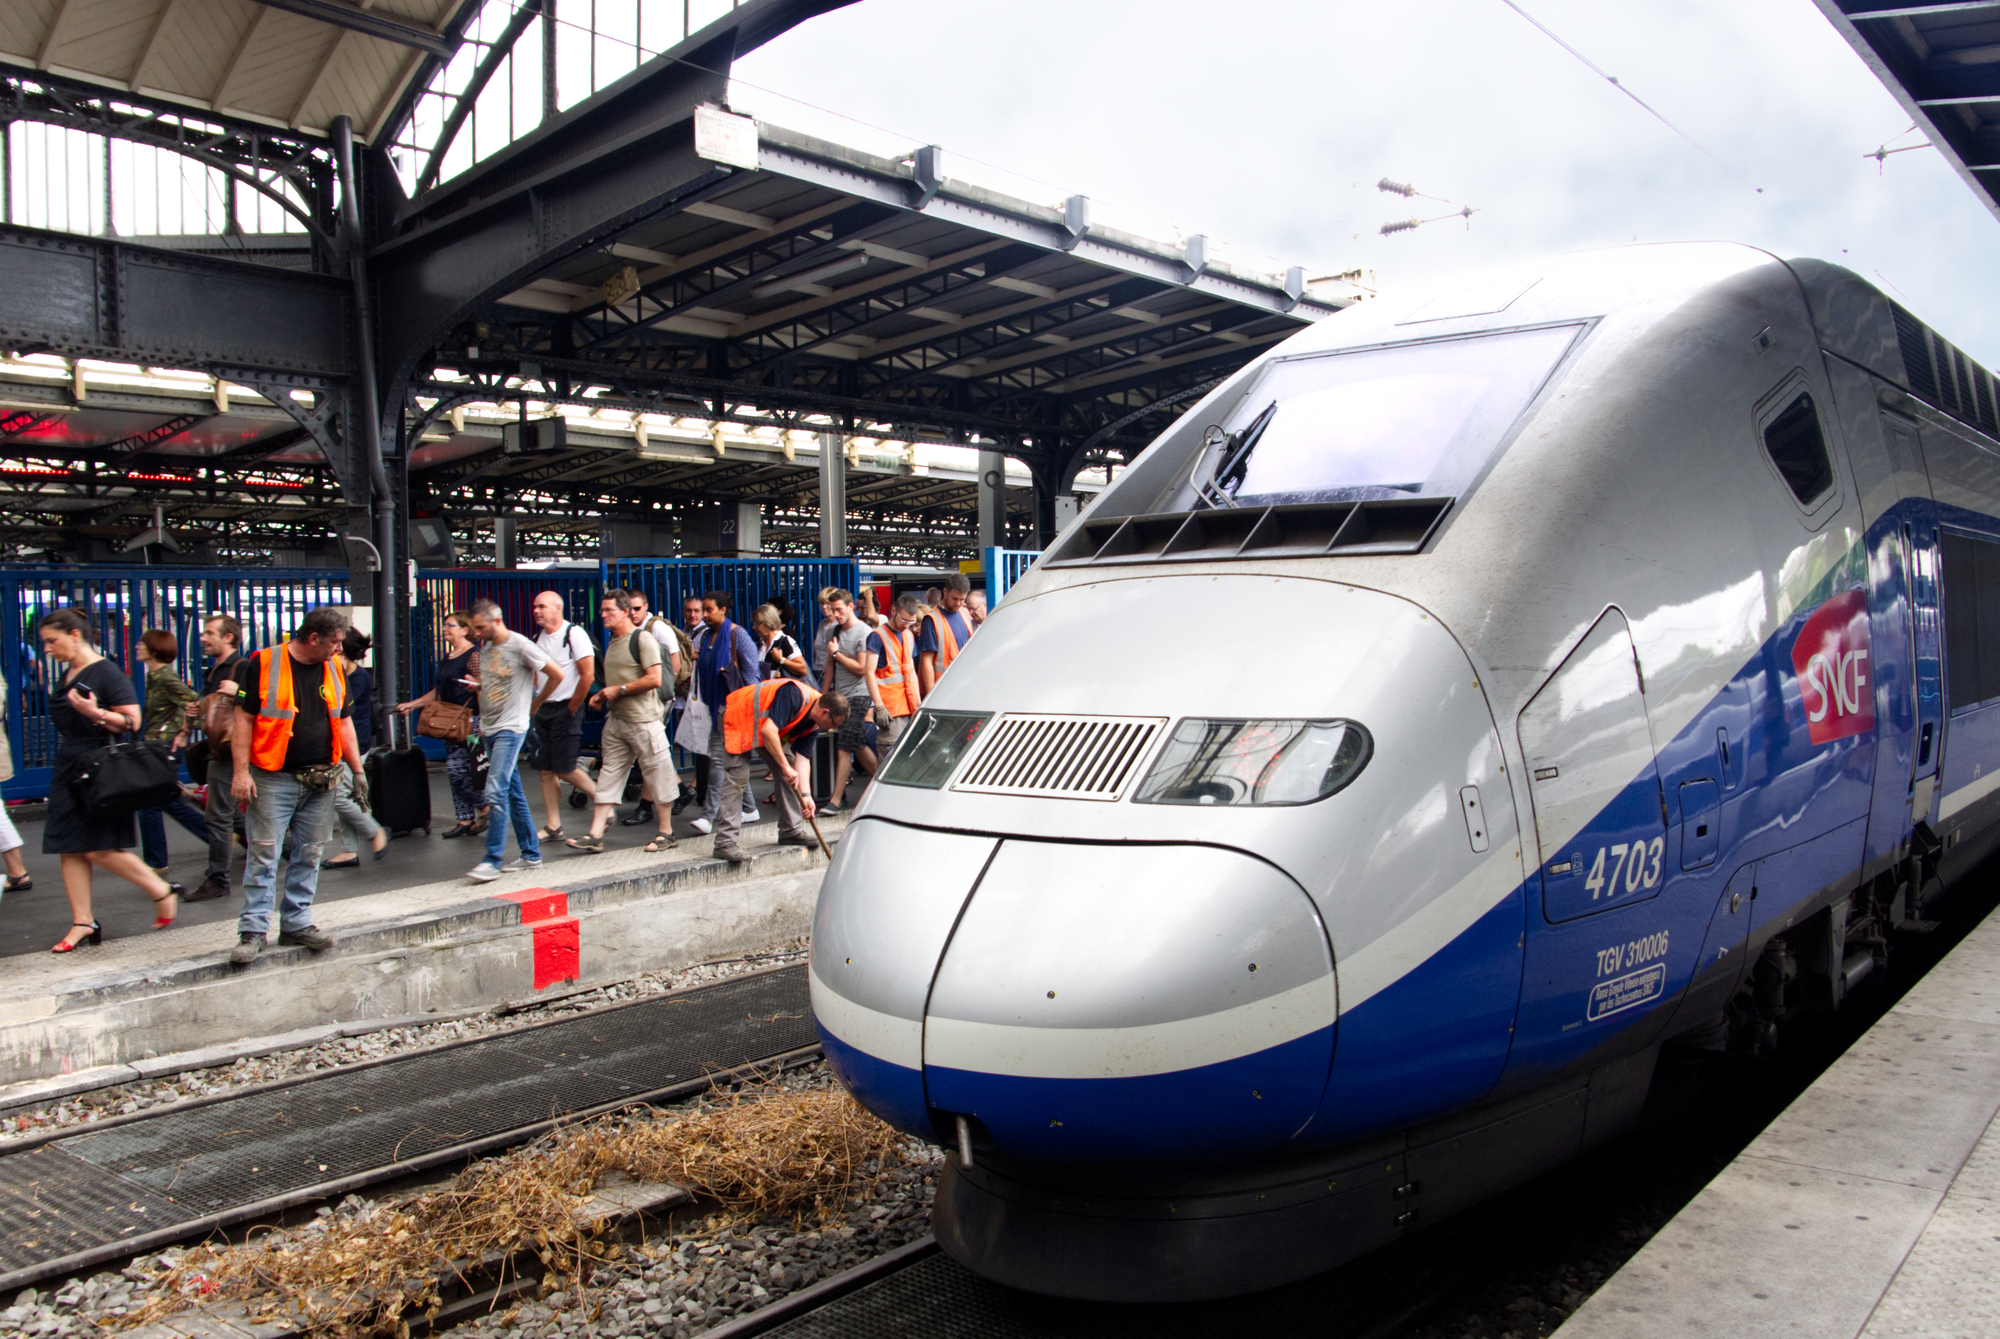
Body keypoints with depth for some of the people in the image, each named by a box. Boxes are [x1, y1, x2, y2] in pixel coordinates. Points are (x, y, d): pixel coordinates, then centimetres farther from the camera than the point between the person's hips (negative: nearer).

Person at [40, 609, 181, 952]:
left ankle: (164, 892, 7)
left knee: (100, 850, -9)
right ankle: (83, 923, 11)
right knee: (70, 849, 6)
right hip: (70, 770, 9)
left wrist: (96, 713, -30)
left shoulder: (106, 672, -11)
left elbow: (131, 721, -17)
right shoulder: (67, 676, 14)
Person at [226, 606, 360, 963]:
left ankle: (297, 922, 18)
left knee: (308, 855, 9)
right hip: (273, 779, -5)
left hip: (320, 781, 5)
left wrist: (357, 771, 11)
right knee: (264, 854, -5)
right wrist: (240, 772, -12)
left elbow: (343, 722, 15)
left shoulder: (335, 669, 10)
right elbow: (244, 720, -6)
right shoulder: (262, 665, -6)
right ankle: (253, 930, 1)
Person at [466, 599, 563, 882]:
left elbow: (556, 675, -7)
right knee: (513, 793, 11)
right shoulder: (485, 647, 13)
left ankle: (492, 861, -13)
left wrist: (535, 704, 2)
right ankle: (531, 855, 17)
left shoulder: (521, 646, -10)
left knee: (496, 792, -15)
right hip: (489, 729, 8)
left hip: (510, 729, -8)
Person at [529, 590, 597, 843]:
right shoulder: (538, 638, 11)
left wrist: (571, 709, -11)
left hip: (565, 709, -7)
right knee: (546, 770, 6)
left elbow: (588, 675, -15)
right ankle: (554, 827, 11)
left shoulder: (574, 634, -10)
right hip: (543, 709, 7)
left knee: (565, 769, -8)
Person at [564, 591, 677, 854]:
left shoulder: (643, 639, -10)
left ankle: (666, 832, 9)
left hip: (643, 720, -8)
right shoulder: (612, 641, 16)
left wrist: (619, 690, -14)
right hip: (615, 719, 8)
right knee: (608, 775, 5)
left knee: (656, 775, 0)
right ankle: (596, 835, 6)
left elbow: (654, 679, -18)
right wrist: (602, 695, 10)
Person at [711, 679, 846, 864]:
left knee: (788, 772, 4)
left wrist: (806, 795, -16)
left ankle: (791, 830, 12)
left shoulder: (813, 724, -4)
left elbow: (802, 759, -5)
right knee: (737, 778, -17)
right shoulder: (795, 696, -32)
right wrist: (786, 767, -33)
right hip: (738, 718, -9)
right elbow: (768, 731, -38)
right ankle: (726, 841, -19)